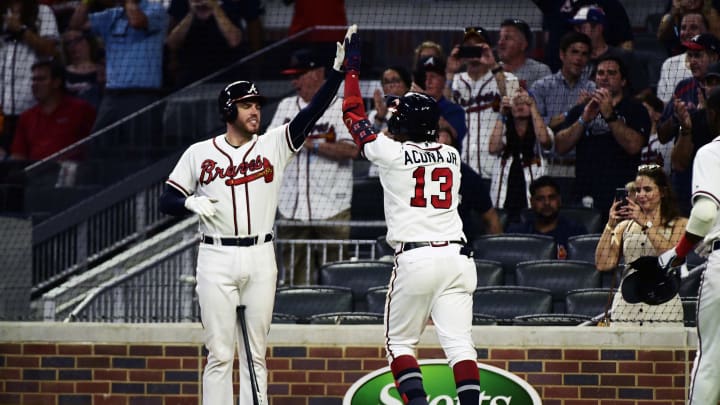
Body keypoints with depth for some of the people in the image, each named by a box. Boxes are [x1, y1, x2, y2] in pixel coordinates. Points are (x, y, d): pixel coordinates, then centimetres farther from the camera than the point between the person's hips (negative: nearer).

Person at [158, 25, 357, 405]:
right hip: (216, 259, -2)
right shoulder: (199, 154, 3)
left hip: (260, 259, 2)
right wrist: (191, 203, -16)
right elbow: (167, 201, 7)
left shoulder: (274, 144, 5)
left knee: (255, 354, 6)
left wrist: (339, 70, -18)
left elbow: (312, 112, -6)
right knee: (219, 354, -2)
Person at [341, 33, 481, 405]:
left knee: (399, 343, 8)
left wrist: (352, 72, 24)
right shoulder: (452, 155, 11)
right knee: (459, 343, -3)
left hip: (414, 258, -4)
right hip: (457, 255, 4)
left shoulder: (391, 152, -1)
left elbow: (353, 115, 12)